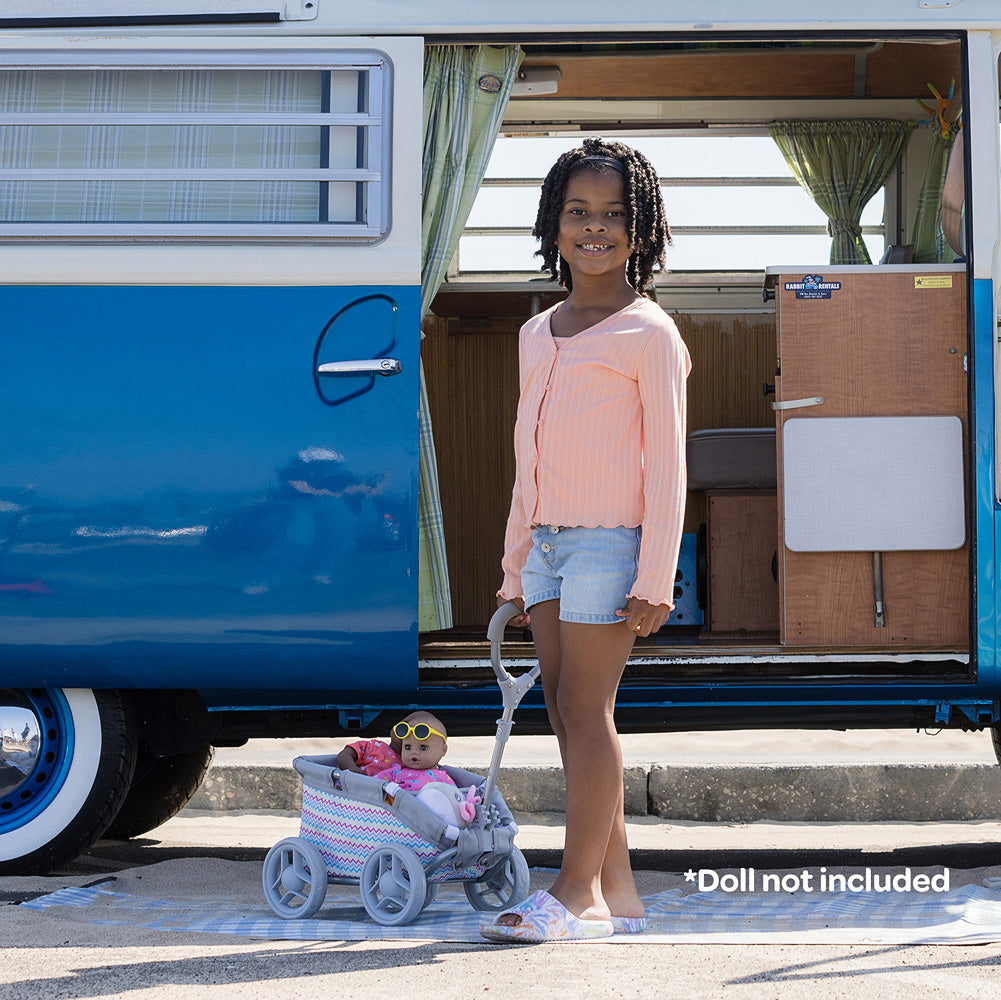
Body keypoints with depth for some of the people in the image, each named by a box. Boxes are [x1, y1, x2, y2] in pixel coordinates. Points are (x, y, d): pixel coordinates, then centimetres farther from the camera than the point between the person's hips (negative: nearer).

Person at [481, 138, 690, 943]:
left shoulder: (648, 333, -4)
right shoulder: (538, 335, 17)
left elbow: (666, 466, -7)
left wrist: (656, 579, -14)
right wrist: (514, 570, 19)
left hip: (609, 543, -7)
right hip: (546, 543, 7)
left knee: (585, 707, -7)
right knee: (567, 710, 5)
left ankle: (580, 892, -2)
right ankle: (617, 888, 10)